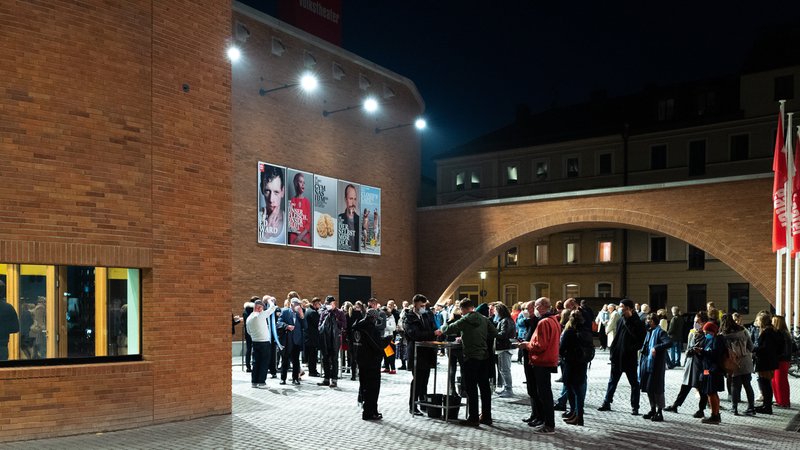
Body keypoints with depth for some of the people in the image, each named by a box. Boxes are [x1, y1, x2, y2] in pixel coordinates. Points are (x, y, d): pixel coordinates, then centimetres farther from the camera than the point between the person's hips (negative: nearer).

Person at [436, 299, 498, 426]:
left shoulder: (465, 320, -11)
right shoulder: (484, 319, 6)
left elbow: (451, 328, -16)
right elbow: (494, 333, 8)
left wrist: (441, 330, 3)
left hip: (471, 357, -6)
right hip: (484, 357, 6)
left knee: (471, 388, 2)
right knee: (484, 387, 12)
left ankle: (473, 418, 5)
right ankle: (486, 417, 19)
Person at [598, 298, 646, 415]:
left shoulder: (636, 322, -11)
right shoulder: (621, 320, 9)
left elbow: (641, 340, -14)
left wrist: (633, 349, -21)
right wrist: (613, 350, 7)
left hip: (629, 357, -7)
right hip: (617, 356, 7)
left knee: (634, 382, 6)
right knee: (612, 381, 13)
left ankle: (634, 407, 13)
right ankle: (607, 403, 22)